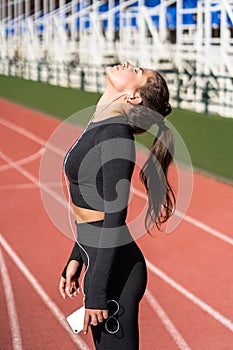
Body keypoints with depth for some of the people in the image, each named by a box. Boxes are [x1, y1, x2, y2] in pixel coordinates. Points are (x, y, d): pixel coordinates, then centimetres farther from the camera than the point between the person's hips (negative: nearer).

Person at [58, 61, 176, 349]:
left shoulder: (115, 131, -19)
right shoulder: (100, 127, 9)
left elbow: (115, 216, -21)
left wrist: (97, 292, -19)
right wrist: (75, 259, 20)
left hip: (114, 271, -9)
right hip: (101, 262, 9)